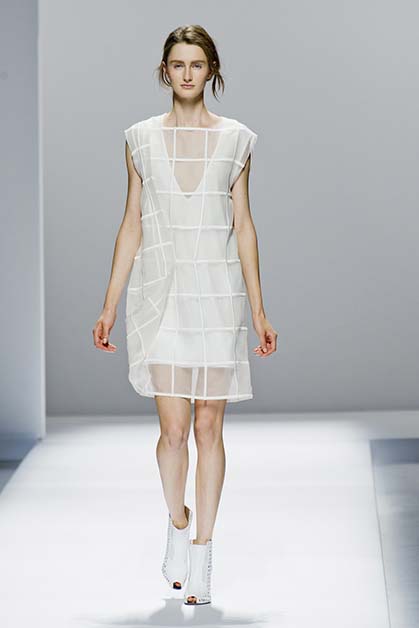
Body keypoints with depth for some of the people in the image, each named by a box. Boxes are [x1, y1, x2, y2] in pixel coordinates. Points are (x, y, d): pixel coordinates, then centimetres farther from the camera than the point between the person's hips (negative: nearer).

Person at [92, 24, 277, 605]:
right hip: (161, 292, 0)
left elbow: (243, 226, 7)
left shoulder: (235, 139, 5)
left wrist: (259, 310, 4)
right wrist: (109, 306, 4)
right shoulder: (141, 138, 5)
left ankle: (201, 553, 12)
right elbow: (132, 225, 8)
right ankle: (177, 523, 23)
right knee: (173, 426, -5)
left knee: (209, 426, 2)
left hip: (217, 294, 0)